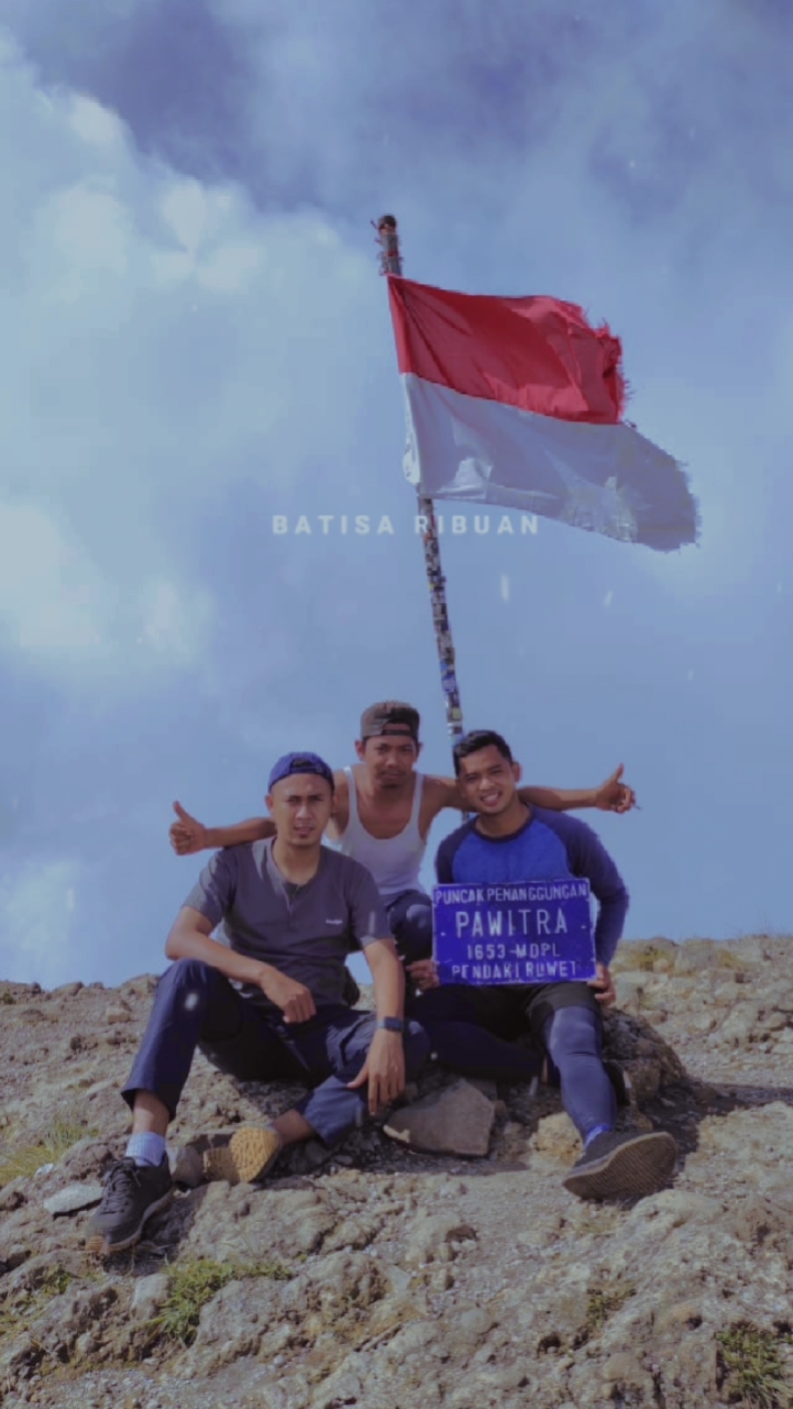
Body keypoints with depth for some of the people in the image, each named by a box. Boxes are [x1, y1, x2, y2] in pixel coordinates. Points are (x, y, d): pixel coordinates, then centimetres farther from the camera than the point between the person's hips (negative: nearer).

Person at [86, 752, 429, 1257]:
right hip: (244, 1028, -1)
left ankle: (273, 1139, -40)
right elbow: (179, 941, -19)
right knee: (189, 974, -32)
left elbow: (385, 960, -13)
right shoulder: (234, 863, -3)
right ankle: (144, 1162, -43)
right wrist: (265, 975, -34)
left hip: (317, 1032, 1)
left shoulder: (352, 877, 1)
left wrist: (387, 1031, -34)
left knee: (412, 1042, -27)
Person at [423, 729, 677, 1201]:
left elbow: (614, 897, 13)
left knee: (575, 1043, -41)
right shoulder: (453, 852, 5)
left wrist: (602, 963, -2)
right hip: (484, 986, 4)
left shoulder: (567, 835, -2)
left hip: (558, 979, -4)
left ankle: (601, 1144, -68)